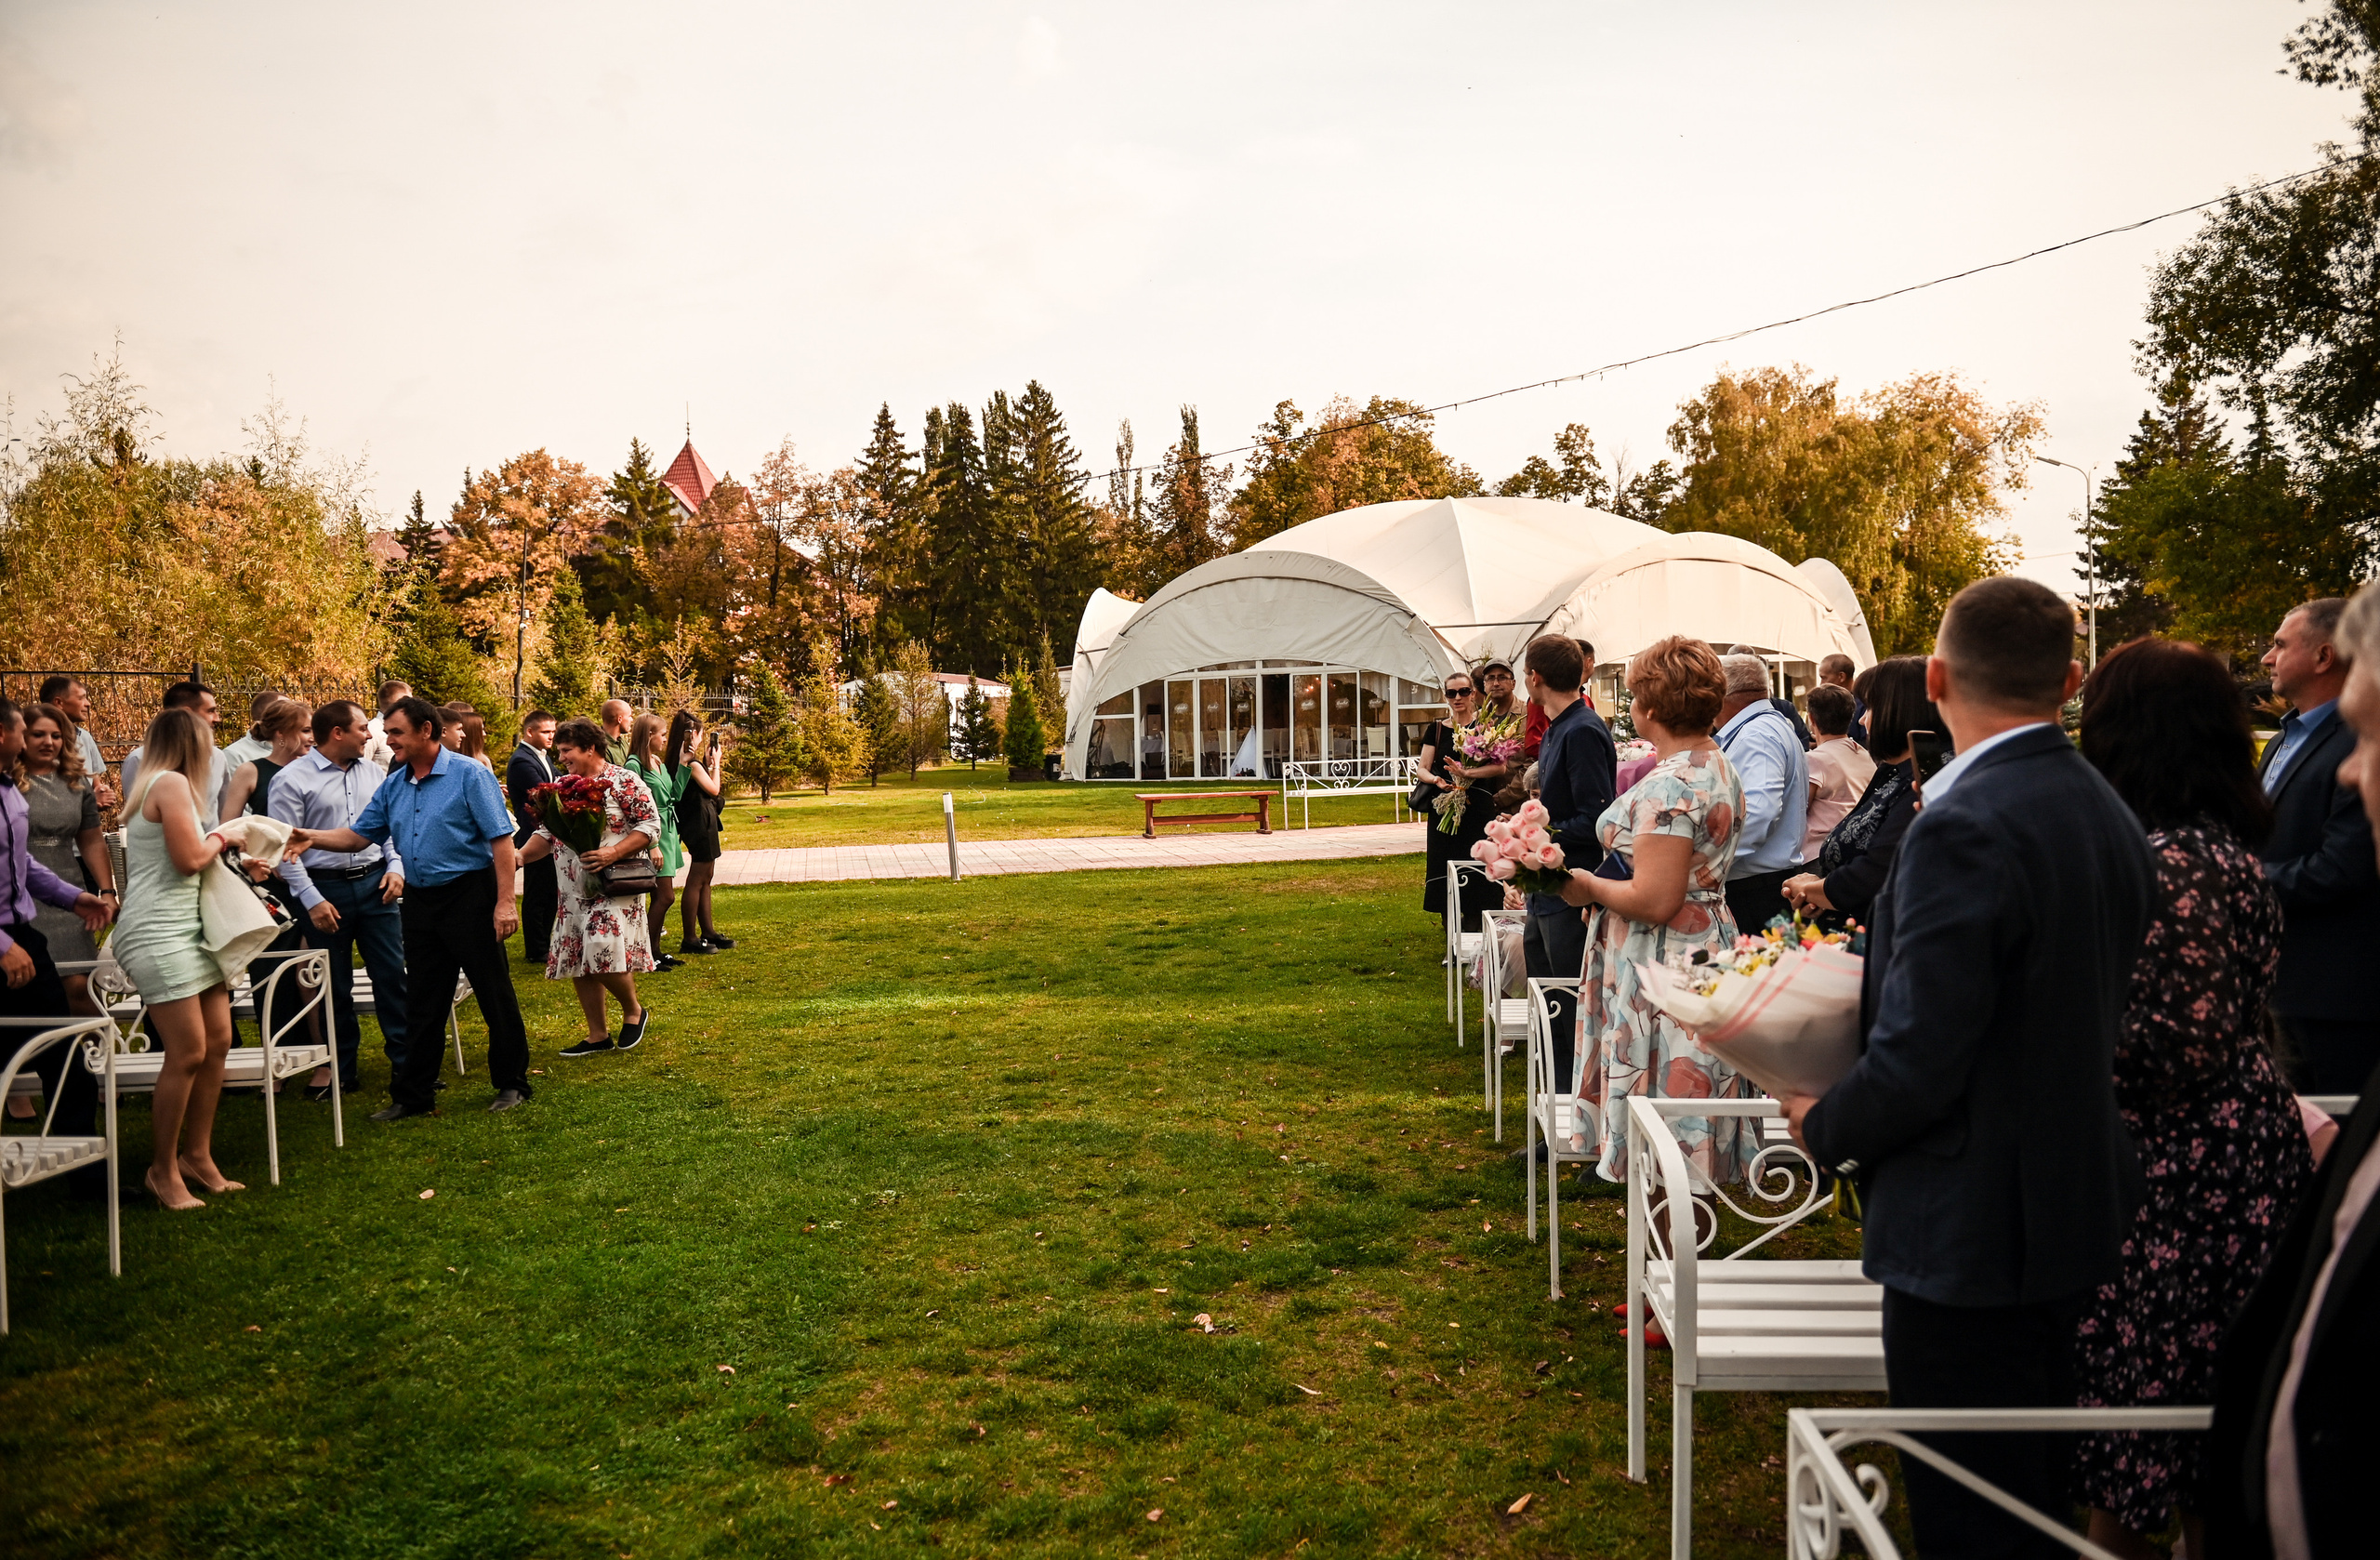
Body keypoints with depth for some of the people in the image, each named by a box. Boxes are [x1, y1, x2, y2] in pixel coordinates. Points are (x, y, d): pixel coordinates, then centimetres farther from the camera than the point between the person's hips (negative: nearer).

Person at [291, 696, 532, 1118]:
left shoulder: (468, 775, -10)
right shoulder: (393, 786, 11)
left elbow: (501, 839, -14)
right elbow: (358, 836, 14)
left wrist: (506, 901, -20)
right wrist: (312, 838, -4)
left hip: (469, 896, -7)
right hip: (420, 901, 7)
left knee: (495, 994, 1)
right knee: (421, 1004, 12)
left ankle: (512, 1083, 14)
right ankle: (413, 1094, 21)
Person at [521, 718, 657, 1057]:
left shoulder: (624, 782, -6)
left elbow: (650, 826, -10)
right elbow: (546, 834, 16)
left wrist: (613, 853, -21)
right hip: (573, 893, 7)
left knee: (605, 953, -19)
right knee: (578, 964, 7)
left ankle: (634, 1010, 7)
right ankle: (598, 1036, 18)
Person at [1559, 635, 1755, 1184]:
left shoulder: (1669, 785, -21)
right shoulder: (1718, 765, 11)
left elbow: (1654, 900, -25)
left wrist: (1588, 887, -10)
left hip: (1663, 969, -10)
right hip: (1707, 944, 10)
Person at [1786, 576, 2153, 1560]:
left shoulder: (1965, 827, -23)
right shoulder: (2109, 813, 6)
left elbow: (1917, 1060, -25)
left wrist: (1824, 1127, -5)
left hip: (1971, 1232, -9)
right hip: (2074, 1211, 9)